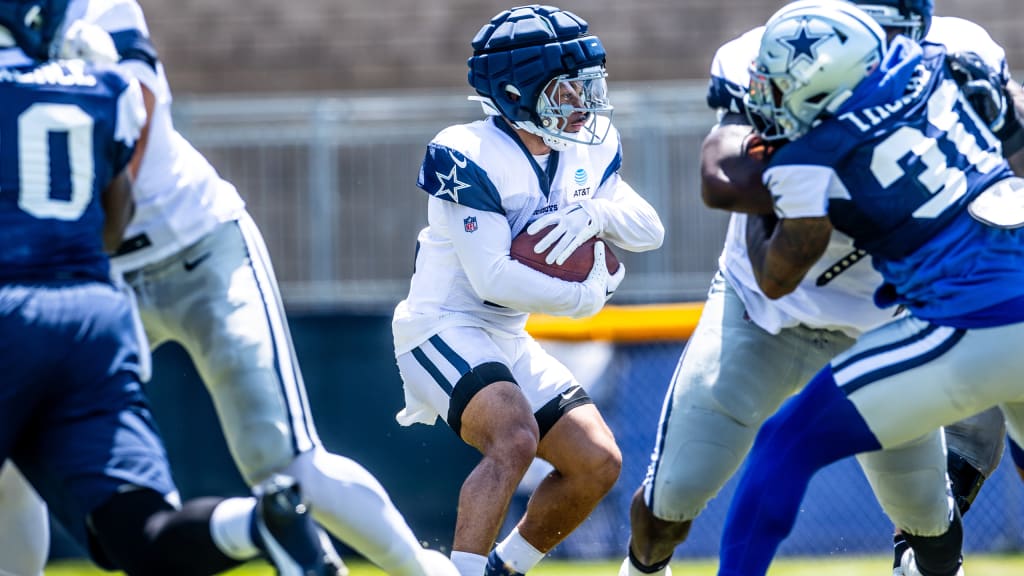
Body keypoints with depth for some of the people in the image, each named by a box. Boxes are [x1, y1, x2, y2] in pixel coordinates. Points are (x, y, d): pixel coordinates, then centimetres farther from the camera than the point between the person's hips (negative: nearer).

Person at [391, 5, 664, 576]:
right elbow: (492, 277, -25)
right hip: (444, 328, -9)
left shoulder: (587, 152, 5)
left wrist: (596, 213, -19)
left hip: (508, 338, 9)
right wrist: (588, 296, -14)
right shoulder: (468, 157, -21)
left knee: (598, 464, 4)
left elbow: (650, 229, 3)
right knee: (515, 437, -32)